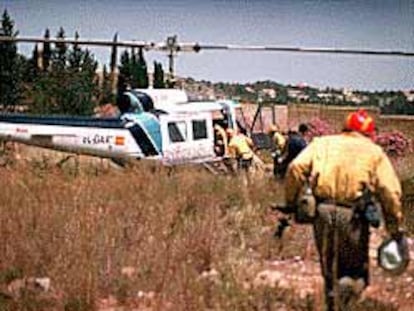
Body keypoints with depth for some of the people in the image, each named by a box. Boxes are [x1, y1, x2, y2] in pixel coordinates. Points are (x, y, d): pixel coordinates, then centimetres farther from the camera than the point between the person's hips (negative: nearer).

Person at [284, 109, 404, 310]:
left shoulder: (322, 143, 14)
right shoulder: (374, 152, 9)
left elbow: (296, 168, -1)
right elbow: (390, 191, 0)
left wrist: (291, 201, 6)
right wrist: (395, 227, 6)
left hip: (322, 211, 2)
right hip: (353, 216, -2)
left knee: (329, 270, 20)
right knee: (357, 272, 12)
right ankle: (348, 286, -18)